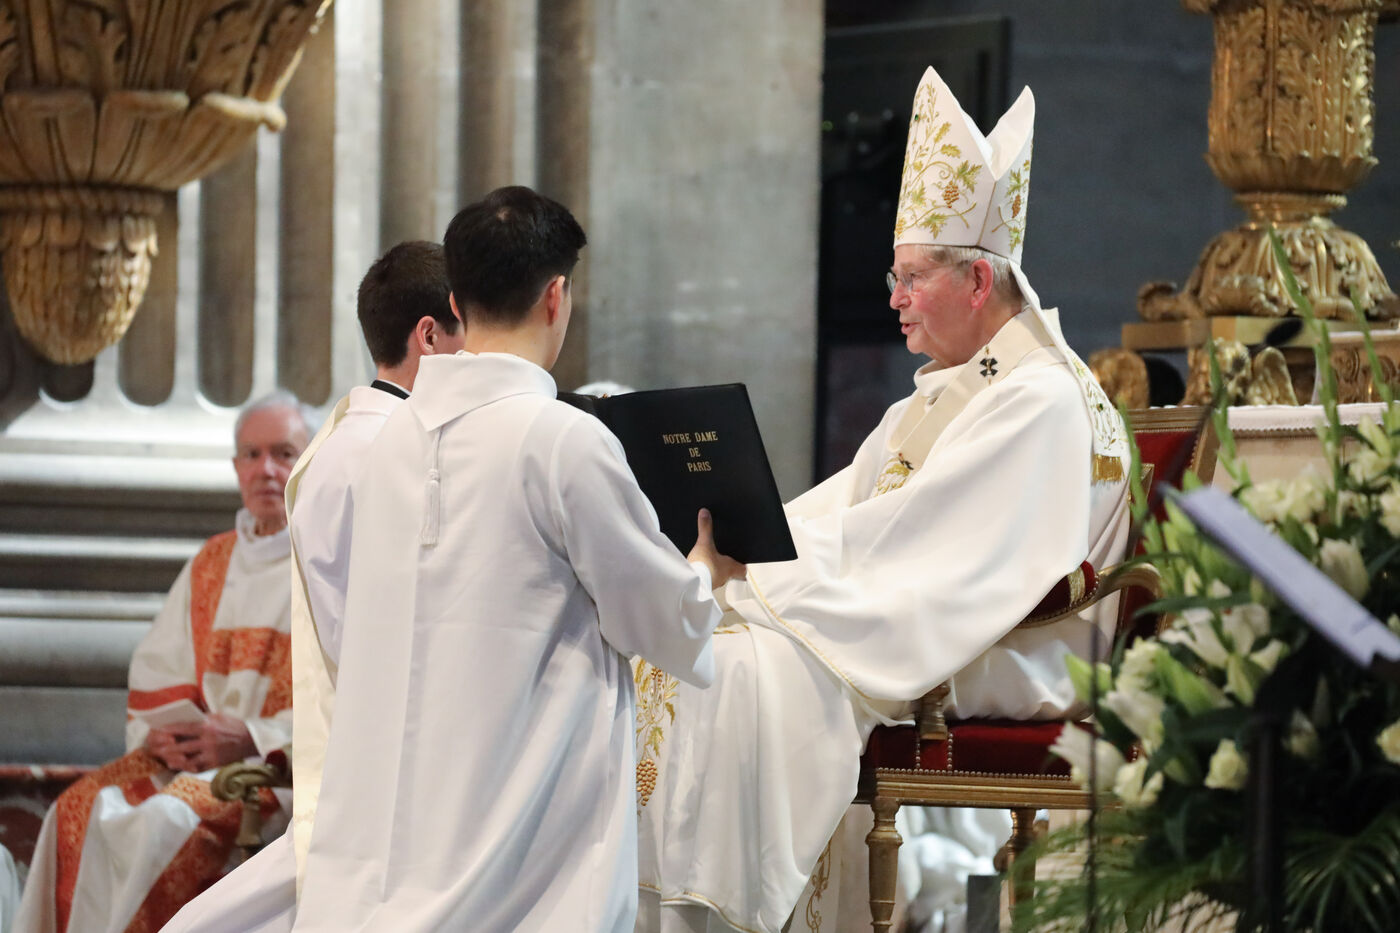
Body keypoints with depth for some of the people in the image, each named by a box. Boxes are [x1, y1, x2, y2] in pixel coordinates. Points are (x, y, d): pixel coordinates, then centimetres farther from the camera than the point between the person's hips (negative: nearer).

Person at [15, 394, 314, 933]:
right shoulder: (211, 564, 19)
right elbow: (157, 672, 17)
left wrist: (252, 739, -19)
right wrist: (163, 732, -6)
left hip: (287, 761, -6)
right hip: (197, 749, 6)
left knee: (172, 822, -32)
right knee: (79, 811, -18)